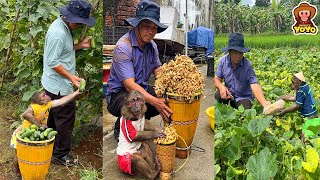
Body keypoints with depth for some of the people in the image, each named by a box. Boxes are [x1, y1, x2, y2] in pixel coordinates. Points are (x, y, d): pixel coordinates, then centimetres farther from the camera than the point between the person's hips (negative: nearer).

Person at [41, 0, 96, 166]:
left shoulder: (64, 27, 6)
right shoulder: (58, 33, -25)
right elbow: (52, 62, -23)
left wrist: (80, 45, 3)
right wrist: (70, 76, -25)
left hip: (53, 84, 10)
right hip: (59, 87, -10)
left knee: (54, 117, 22)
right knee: (66, 120, 1)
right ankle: (60, 155, 16)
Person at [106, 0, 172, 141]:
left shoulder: (152, 45, 1)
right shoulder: (123, 47, -23)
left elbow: (158, 71, 0)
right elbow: (129, 85, -29)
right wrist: (155, 101, -41)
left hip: (142, 89, 7)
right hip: (119, 93, -7)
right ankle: (120, 128, -3)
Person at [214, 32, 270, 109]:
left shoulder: (247, 65, -22)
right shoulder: (223, 61, -12)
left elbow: (254, 85, -33)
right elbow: (217, 79, -5)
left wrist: (264, 102, -50)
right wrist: (221, 86, -30)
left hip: (243, 97, -2)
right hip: (228, 93, 2)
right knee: (218, 95, -28)